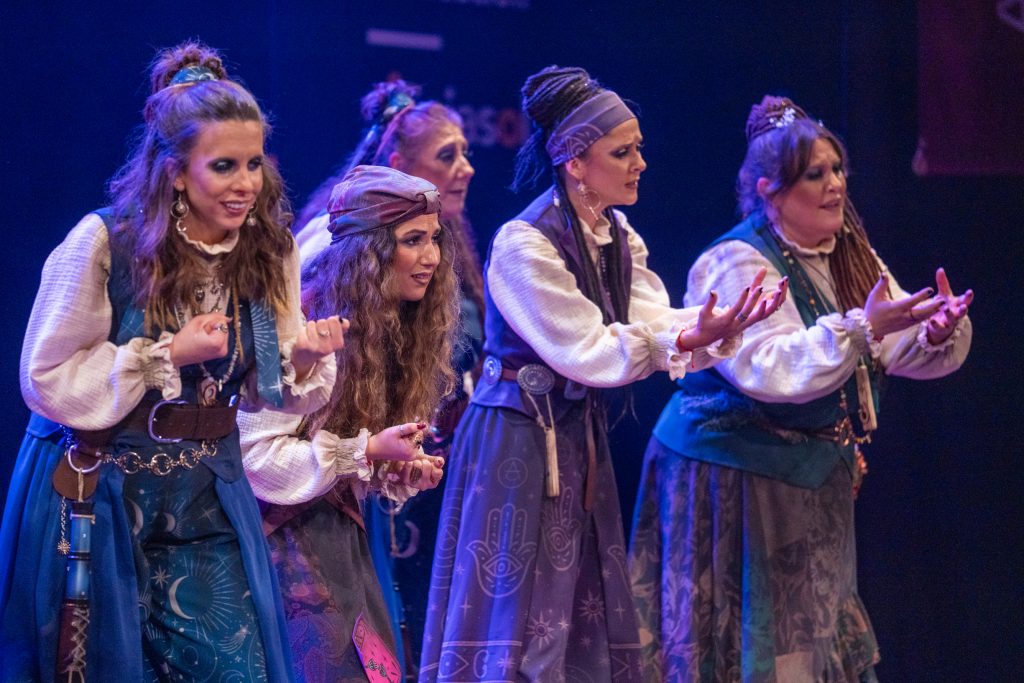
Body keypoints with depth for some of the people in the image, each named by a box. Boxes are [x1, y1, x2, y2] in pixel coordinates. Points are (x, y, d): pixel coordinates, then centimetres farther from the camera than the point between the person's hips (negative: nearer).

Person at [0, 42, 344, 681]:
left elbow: (264, 391, 3)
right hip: (99, 498, -3)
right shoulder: (104, 242, -17)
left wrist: (304, 358, -19)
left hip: (207, 500, 4)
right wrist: (168, 354, -20)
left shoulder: (271, 251, -3)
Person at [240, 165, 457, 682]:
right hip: (288, 535, -8)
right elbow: (255, 454, -24)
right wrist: (365, 452, -24)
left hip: (342, 532, 8)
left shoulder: (397, 327, 7)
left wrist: (398, 472, -4)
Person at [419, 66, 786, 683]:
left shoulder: (617, 238, 8)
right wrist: (685, 341, -26)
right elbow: (587, 352, -19)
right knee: (520, 611, -4)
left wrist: (717, 327, -22)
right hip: (519, 439, -8)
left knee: (586, 616, 11)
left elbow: (657, 323, -3)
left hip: (578, 434, 8)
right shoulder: (524, 245, -17)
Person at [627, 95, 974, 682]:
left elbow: (905, 351, 3)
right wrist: (859, 326, -34)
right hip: (734, 474, -7)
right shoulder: (737, 263, -15)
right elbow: (769, 369, -29)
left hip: (812, 476, 7)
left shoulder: (849, 254, 8)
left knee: (813, 628, 10)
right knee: (747, 632, -3)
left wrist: (939, 331, -19)